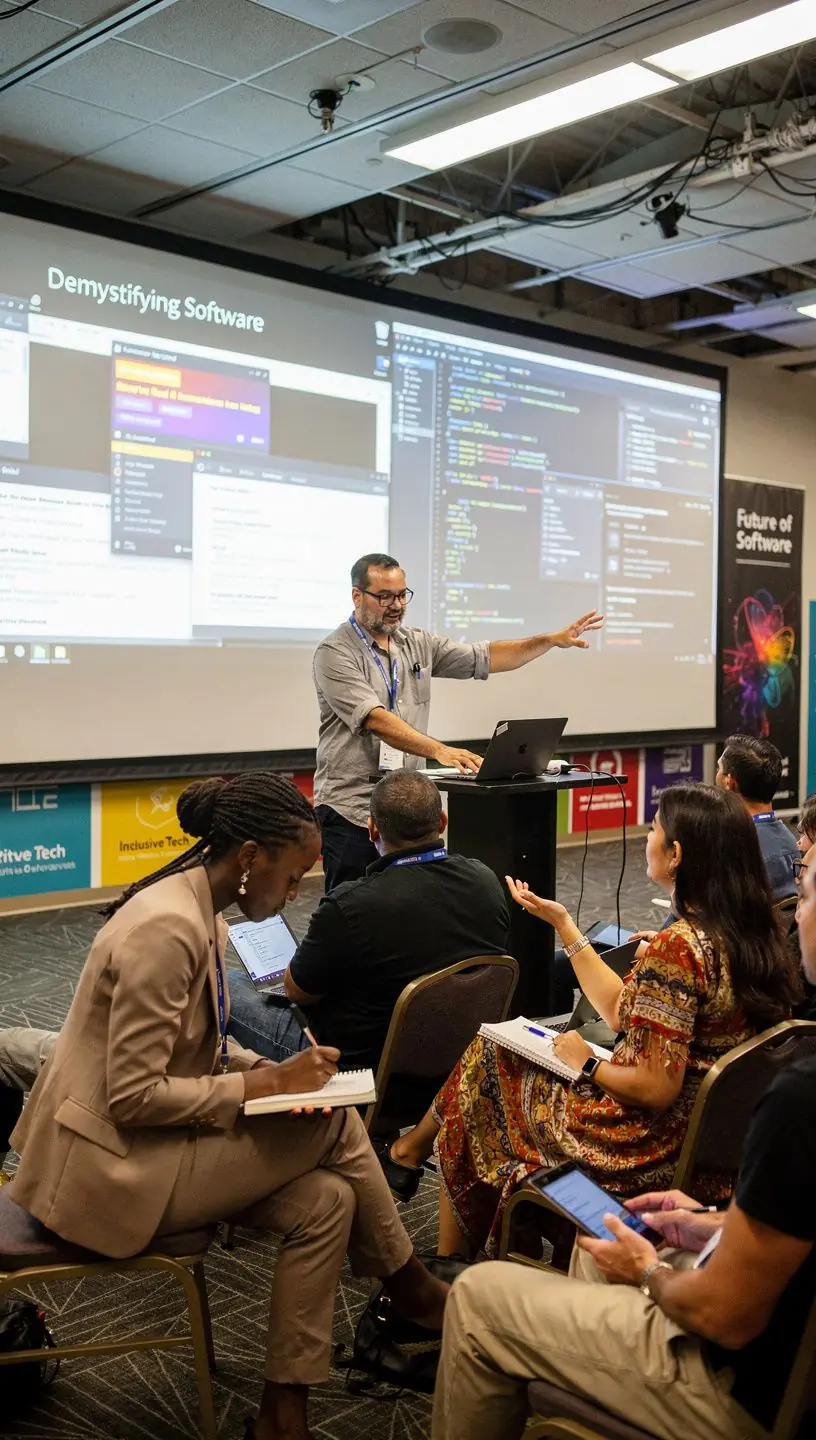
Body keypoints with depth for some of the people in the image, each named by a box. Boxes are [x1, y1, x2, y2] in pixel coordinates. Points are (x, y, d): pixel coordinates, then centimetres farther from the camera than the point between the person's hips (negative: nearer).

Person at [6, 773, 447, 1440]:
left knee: (325, 1199, -4)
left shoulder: (203, 913, 4)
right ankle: (409, 1287, 9)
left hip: (149, 1136, 9)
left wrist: (274, 1071, -4)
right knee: (332, 1122, -13)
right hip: (113, 1165, -9)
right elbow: (132, 1096, -25)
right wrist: (266, 1084, -19)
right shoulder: (165, 929, -26)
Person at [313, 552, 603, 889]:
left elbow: (484, 658, 11)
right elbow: (375, 719, -23)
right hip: (350, 810, -5)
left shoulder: (418, 644, 11)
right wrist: (439, 750, -33)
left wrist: (552, 640, 1)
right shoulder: (335, 653, -10)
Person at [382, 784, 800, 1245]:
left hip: (655, 1151, -9)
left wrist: (587, 1065, -9)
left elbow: (656, 1088, -27)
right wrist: (563, 922, 9)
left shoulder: (678, 947, -28)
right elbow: (620, 1011, 6)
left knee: (485, 1066, 12)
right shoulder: (755, 931, 0)